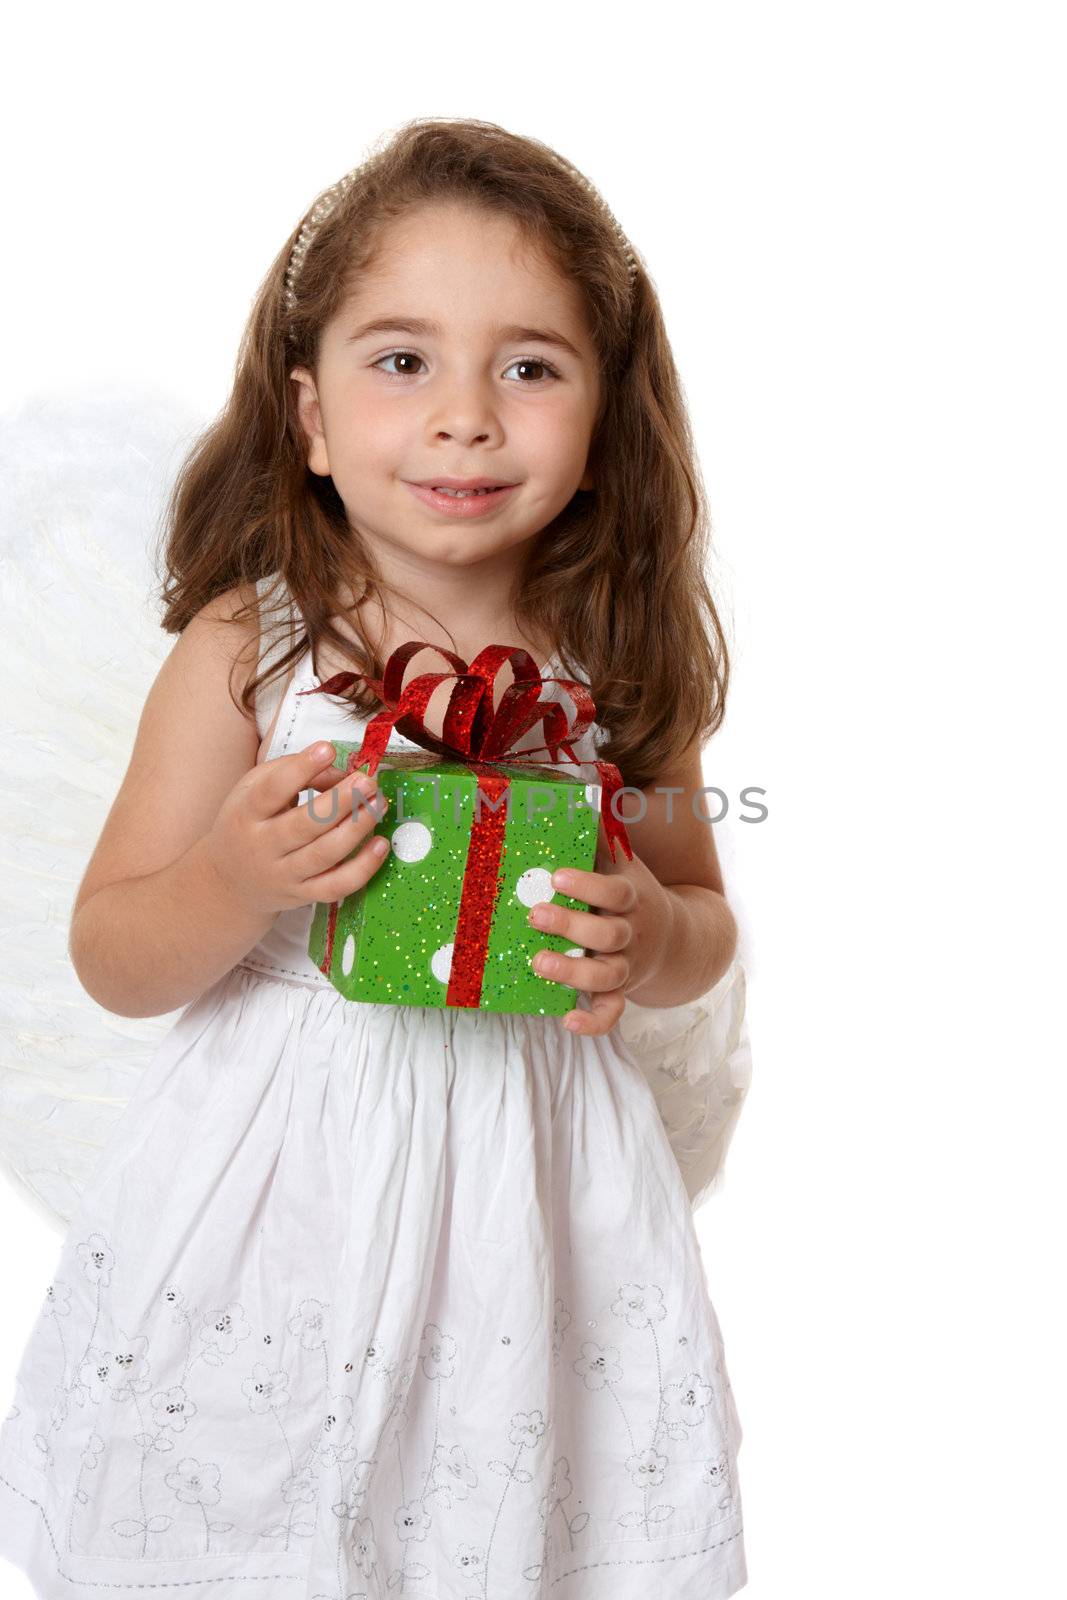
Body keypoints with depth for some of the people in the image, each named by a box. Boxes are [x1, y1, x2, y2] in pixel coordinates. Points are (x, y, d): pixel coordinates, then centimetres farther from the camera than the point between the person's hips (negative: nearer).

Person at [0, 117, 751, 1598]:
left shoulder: (620, 668, -6)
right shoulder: (245, 650, -12)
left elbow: (703, 916, 8)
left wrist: (650, 941, -14)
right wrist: (235, 887, -26)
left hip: (531, 1189, 2)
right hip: (276, 1188, -1)